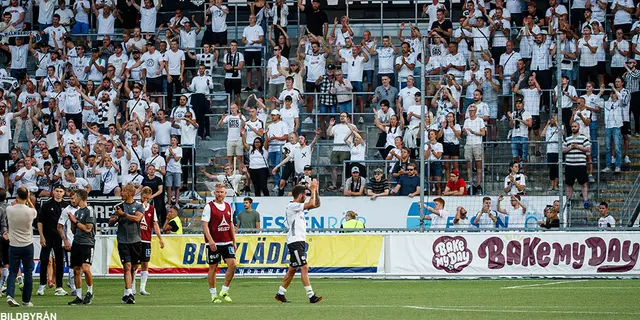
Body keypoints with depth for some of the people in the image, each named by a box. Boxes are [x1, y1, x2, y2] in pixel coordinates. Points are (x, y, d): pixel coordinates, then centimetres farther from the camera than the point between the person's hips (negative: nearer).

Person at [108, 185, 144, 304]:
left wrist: (123, 214, -13)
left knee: (134, 268, 7)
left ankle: (127, 293, 23)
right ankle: (129, 293, -19)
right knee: (127, 266, -12)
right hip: (123, 241, 0)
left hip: (136, 241, 0)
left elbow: (137, 218, -15)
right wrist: (116, 218, -13)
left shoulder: (139, 206, 3)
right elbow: (110, 223, 8)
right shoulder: (119, 206, 9)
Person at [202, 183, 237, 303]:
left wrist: (234, 241, 15)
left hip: (227, 242, 5)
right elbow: (204, 224, -11)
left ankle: (224, 291, 3)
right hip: (214, 243, -5)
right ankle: (213, 295, 11)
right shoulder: (209, 207, -5)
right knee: (213, 268, 2)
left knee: (232, 264, -9)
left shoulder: (228, 207, 12)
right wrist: (210, 240, -21)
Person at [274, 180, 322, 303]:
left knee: (292, 269, 11)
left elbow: (316, 204, 22)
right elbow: (311, 204, -20)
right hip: (295, 241, -10)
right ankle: (311, 296, -18)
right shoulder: (292, 206, -12)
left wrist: (315, 190, 11)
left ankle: (280, 294, 16)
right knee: (304, 268, -14)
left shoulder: (300, 206, 16)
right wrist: (313, 190, -7)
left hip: (300, 241, 10)